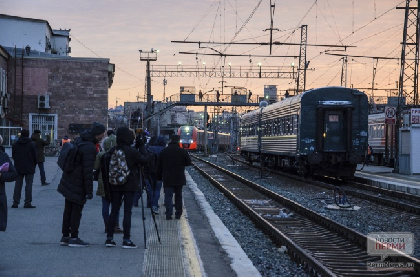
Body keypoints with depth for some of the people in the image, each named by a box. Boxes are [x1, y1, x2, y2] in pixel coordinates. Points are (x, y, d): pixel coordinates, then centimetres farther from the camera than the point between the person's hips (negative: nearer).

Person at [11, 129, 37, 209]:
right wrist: (34, 165, 8)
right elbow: (35, 156, -5)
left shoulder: (15, 145, 3)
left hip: (18, 168, 3)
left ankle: (15, 202, 7)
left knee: (18, 185, 9)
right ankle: (28, 202, -4)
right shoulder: (32, 144, -7)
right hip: (29, 168, -3)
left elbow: (13, 156, 8)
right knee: (29, 185, 0)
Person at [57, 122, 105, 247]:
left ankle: (65, 236, 22)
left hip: (68, 180, 9)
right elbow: (88, 171, -23)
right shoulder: (89, 148, -22)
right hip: (78, 185, -9)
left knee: (68, 209, 14)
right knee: (77, 210, 0)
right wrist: (89, 191, -18)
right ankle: (74, 238, 6)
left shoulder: (79, 139, 6)